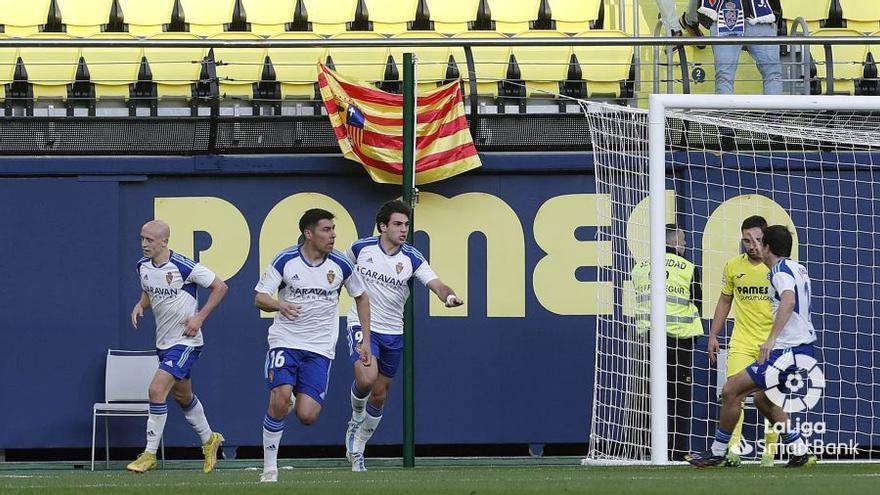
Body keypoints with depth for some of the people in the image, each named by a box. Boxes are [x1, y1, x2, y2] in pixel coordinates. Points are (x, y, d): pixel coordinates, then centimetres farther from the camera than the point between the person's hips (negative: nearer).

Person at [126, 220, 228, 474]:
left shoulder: (183, 266, -20)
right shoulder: (143, 266, 1)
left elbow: (220, 286, -11)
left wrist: (199, 317, -16)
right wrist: (140, 305, -2)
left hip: (186, 341, -8)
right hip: (164, 341, 8)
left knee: (157, 389, -19)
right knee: (182, 396, 20)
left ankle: (150, 454, -10)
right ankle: (208, 439, 43)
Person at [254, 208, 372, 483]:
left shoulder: (340, 264, -2)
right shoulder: (285, 260, -7)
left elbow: (361, 296, 14)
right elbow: (259, 298, -6)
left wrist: (366, 341, 11)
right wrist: (279, 305, -30)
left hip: (320, 348, 1)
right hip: (285, 341, -1)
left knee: (307, 416, -11)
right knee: (280, 400, -21)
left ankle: (297, 400, 27)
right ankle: (269, 466, -5)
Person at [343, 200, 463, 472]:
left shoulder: (412, 258, -8)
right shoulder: (361, 248, -7)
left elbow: (436, 285, -21)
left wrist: (449, 296, -42)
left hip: (393, 333, 2)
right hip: (362, 325, -2)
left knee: (379, 396, 9)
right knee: (366, 379, -27)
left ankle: (357, 449, 29)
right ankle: (355, 421, 4)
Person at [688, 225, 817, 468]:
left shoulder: (781, 270, -12)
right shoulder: (798, 269, 17)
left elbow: (788, 300, -32)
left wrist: (772, 338, -39)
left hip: (788, 352, -10)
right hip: (804, 350, 10)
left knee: (731, 391, -7)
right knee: (762, 398, 24)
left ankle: (717, 453, 2)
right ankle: (800, 451, 19)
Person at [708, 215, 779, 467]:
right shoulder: (733, 266, 6)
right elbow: (725, 300, 17)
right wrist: (713, 335, 14)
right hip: (741, 344, 2)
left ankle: (769, 451, 9)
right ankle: (733, 449, -18)